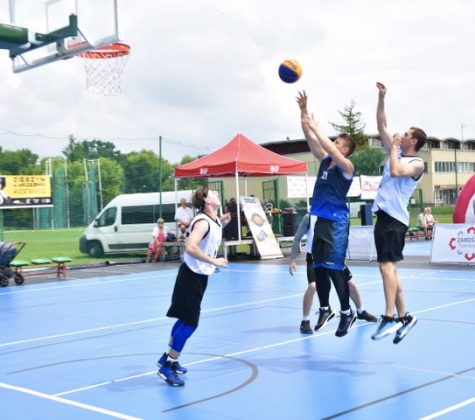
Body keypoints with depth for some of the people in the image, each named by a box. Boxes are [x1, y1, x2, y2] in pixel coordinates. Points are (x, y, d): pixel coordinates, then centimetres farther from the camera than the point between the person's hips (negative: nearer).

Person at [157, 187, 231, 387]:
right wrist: (214, 261, -29)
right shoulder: (202, 221, -21)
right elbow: (190, 247, -34)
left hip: (199, 275, 10)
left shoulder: (214, 220, 7)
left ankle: (168, 358, 30)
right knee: (190, 323, -8)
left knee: (185, 319, 18)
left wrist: (222, 224, 10)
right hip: (191, 275, -10)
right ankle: (167, 366, 0)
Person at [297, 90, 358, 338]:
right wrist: (303, 111, 0)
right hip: (321, 221, 7)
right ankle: (325, 309, 22)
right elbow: (311, 139, 7)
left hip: (337, 223, -7)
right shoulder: (324, 161, 11)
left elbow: (329, 148, -23)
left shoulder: (346, 166, -7)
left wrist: (314, 125, -21)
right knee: (319, 267, 10)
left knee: (334, 268, -9)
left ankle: (347, 313, 1)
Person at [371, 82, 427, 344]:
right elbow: (382, 126, 17)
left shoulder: (417, 163, -5)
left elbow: (395, 171, -24)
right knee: (389, 268, 8)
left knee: (387, 265, -19)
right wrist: (381, 98, 12)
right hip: (384, 215, 9)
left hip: (395, 217, -9)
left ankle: (390, 318, -24)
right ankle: (404, 317, 14)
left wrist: (393, 147, -10)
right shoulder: (397, 153, 17)